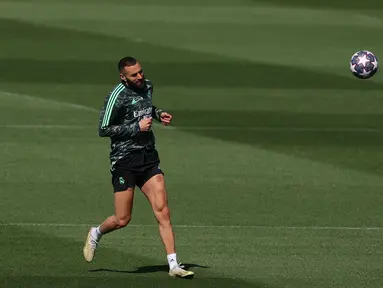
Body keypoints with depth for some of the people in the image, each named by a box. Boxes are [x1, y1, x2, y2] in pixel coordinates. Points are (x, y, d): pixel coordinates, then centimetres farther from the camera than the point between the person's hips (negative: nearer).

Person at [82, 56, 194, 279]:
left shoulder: (147, 86, 8)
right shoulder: (117, 96, -14)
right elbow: (103, 129, -14)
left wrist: (158, 114, 9)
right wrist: (137, 127, -17)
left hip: (149, 157, 5)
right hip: (125, 160, -5)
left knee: (162, 210, -8)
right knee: (122, 220, -1)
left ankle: (174, 265, -9)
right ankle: (96, 234, 32)